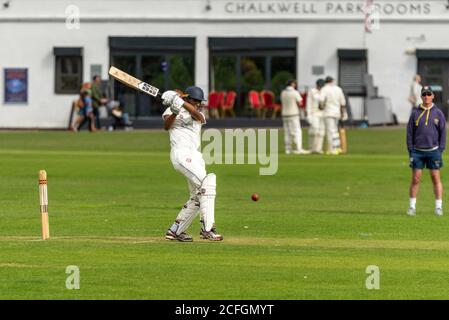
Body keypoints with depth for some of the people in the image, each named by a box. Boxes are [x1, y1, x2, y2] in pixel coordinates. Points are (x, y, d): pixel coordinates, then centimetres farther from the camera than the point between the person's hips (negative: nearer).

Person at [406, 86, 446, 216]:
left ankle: (438, 207, 4)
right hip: (417, 151, 0)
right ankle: (412, 206, 6)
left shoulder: (438, 113, 5)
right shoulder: (415, 113, 6)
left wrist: (441, 150, -3)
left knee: (436, 178, 0)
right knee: (415, 179, 0)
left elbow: (443, 132, 6)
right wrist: (410, 150, 0)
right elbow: (409, 132, 6)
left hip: (433, 151, 0)